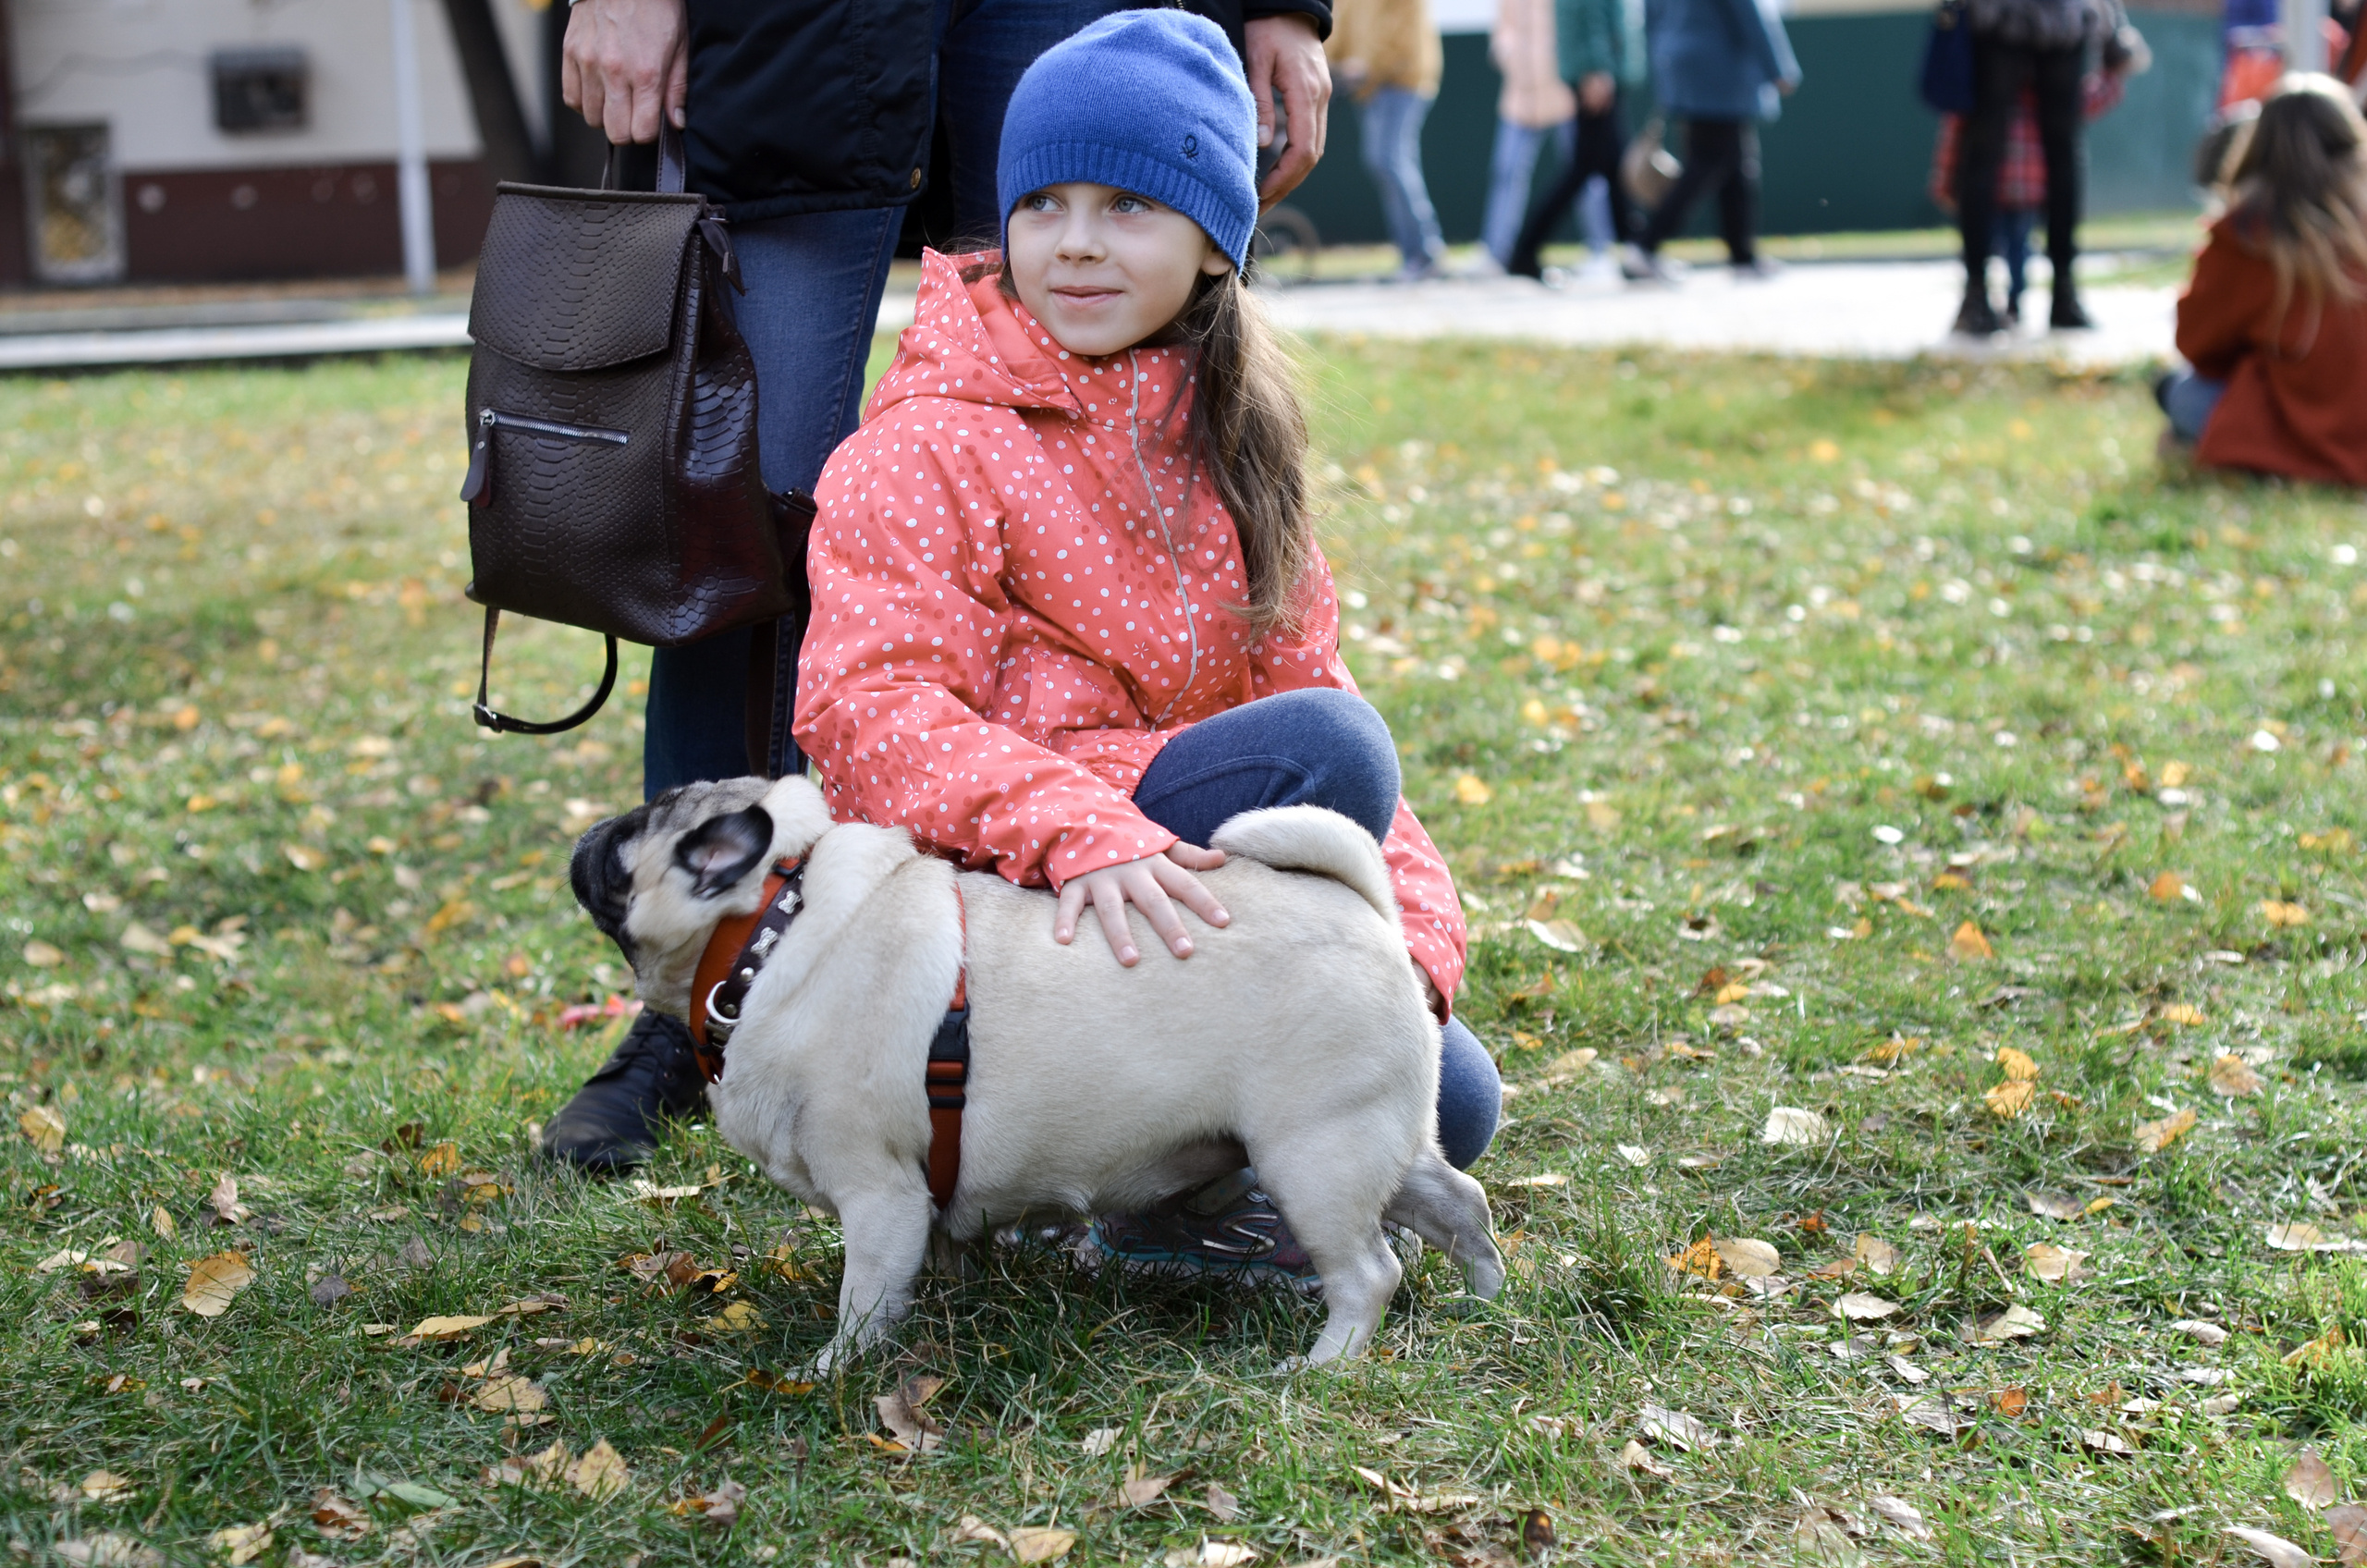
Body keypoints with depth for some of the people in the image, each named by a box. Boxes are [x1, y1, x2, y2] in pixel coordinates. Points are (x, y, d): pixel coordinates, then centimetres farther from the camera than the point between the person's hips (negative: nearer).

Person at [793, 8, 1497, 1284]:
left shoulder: (1219, 429, 12)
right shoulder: (929, 446, -10)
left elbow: (1294, 669, 11)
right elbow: (867, 711, -21)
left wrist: (1411, 914, -2)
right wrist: (1077, 830, -38)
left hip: (1156, 868, 7)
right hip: (988, 896, -7)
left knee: (1440, 1101, -9)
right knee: (1326, 749, -28)